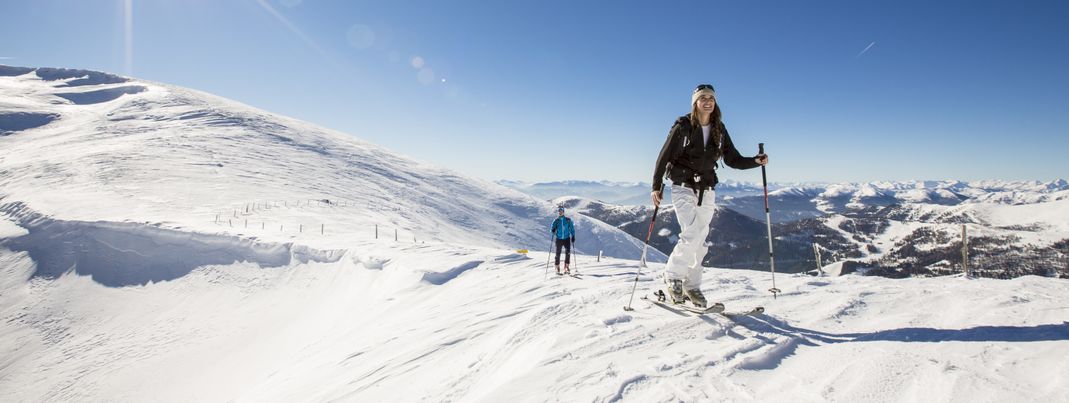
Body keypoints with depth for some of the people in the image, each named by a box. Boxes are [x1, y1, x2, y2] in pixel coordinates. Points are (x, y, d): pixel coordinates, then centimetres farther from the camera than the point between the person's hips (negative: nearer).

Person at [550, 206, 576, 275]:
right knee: (558, 254, 3)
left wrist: (573, 236, 0)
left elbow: (572, 229, 9)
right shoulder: (556, 221, 2)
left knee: (568, 252, -14)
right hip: (559, 239, 0)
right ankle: (557, 268, 14)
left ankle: (567, 267, -6)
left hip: (567, 239, 0)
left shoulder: (568, 220, 2)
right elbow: (552, 229, -2)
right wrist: (553, 230, -24)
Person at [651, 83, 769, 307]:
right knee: (691, 236, -17)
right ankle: (673, 277, 2)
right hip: (683, 188, -4)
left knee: (700, 241, 6)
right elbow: (665, 156, -7)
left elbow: (733, 159, 9)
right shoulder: (683, 126, -7)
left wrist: (756, 161, -8)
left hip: (707, 191, 5)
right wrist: (656, 186, -12)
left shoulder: (719, 130, 7)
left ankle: (691, 285, 17)